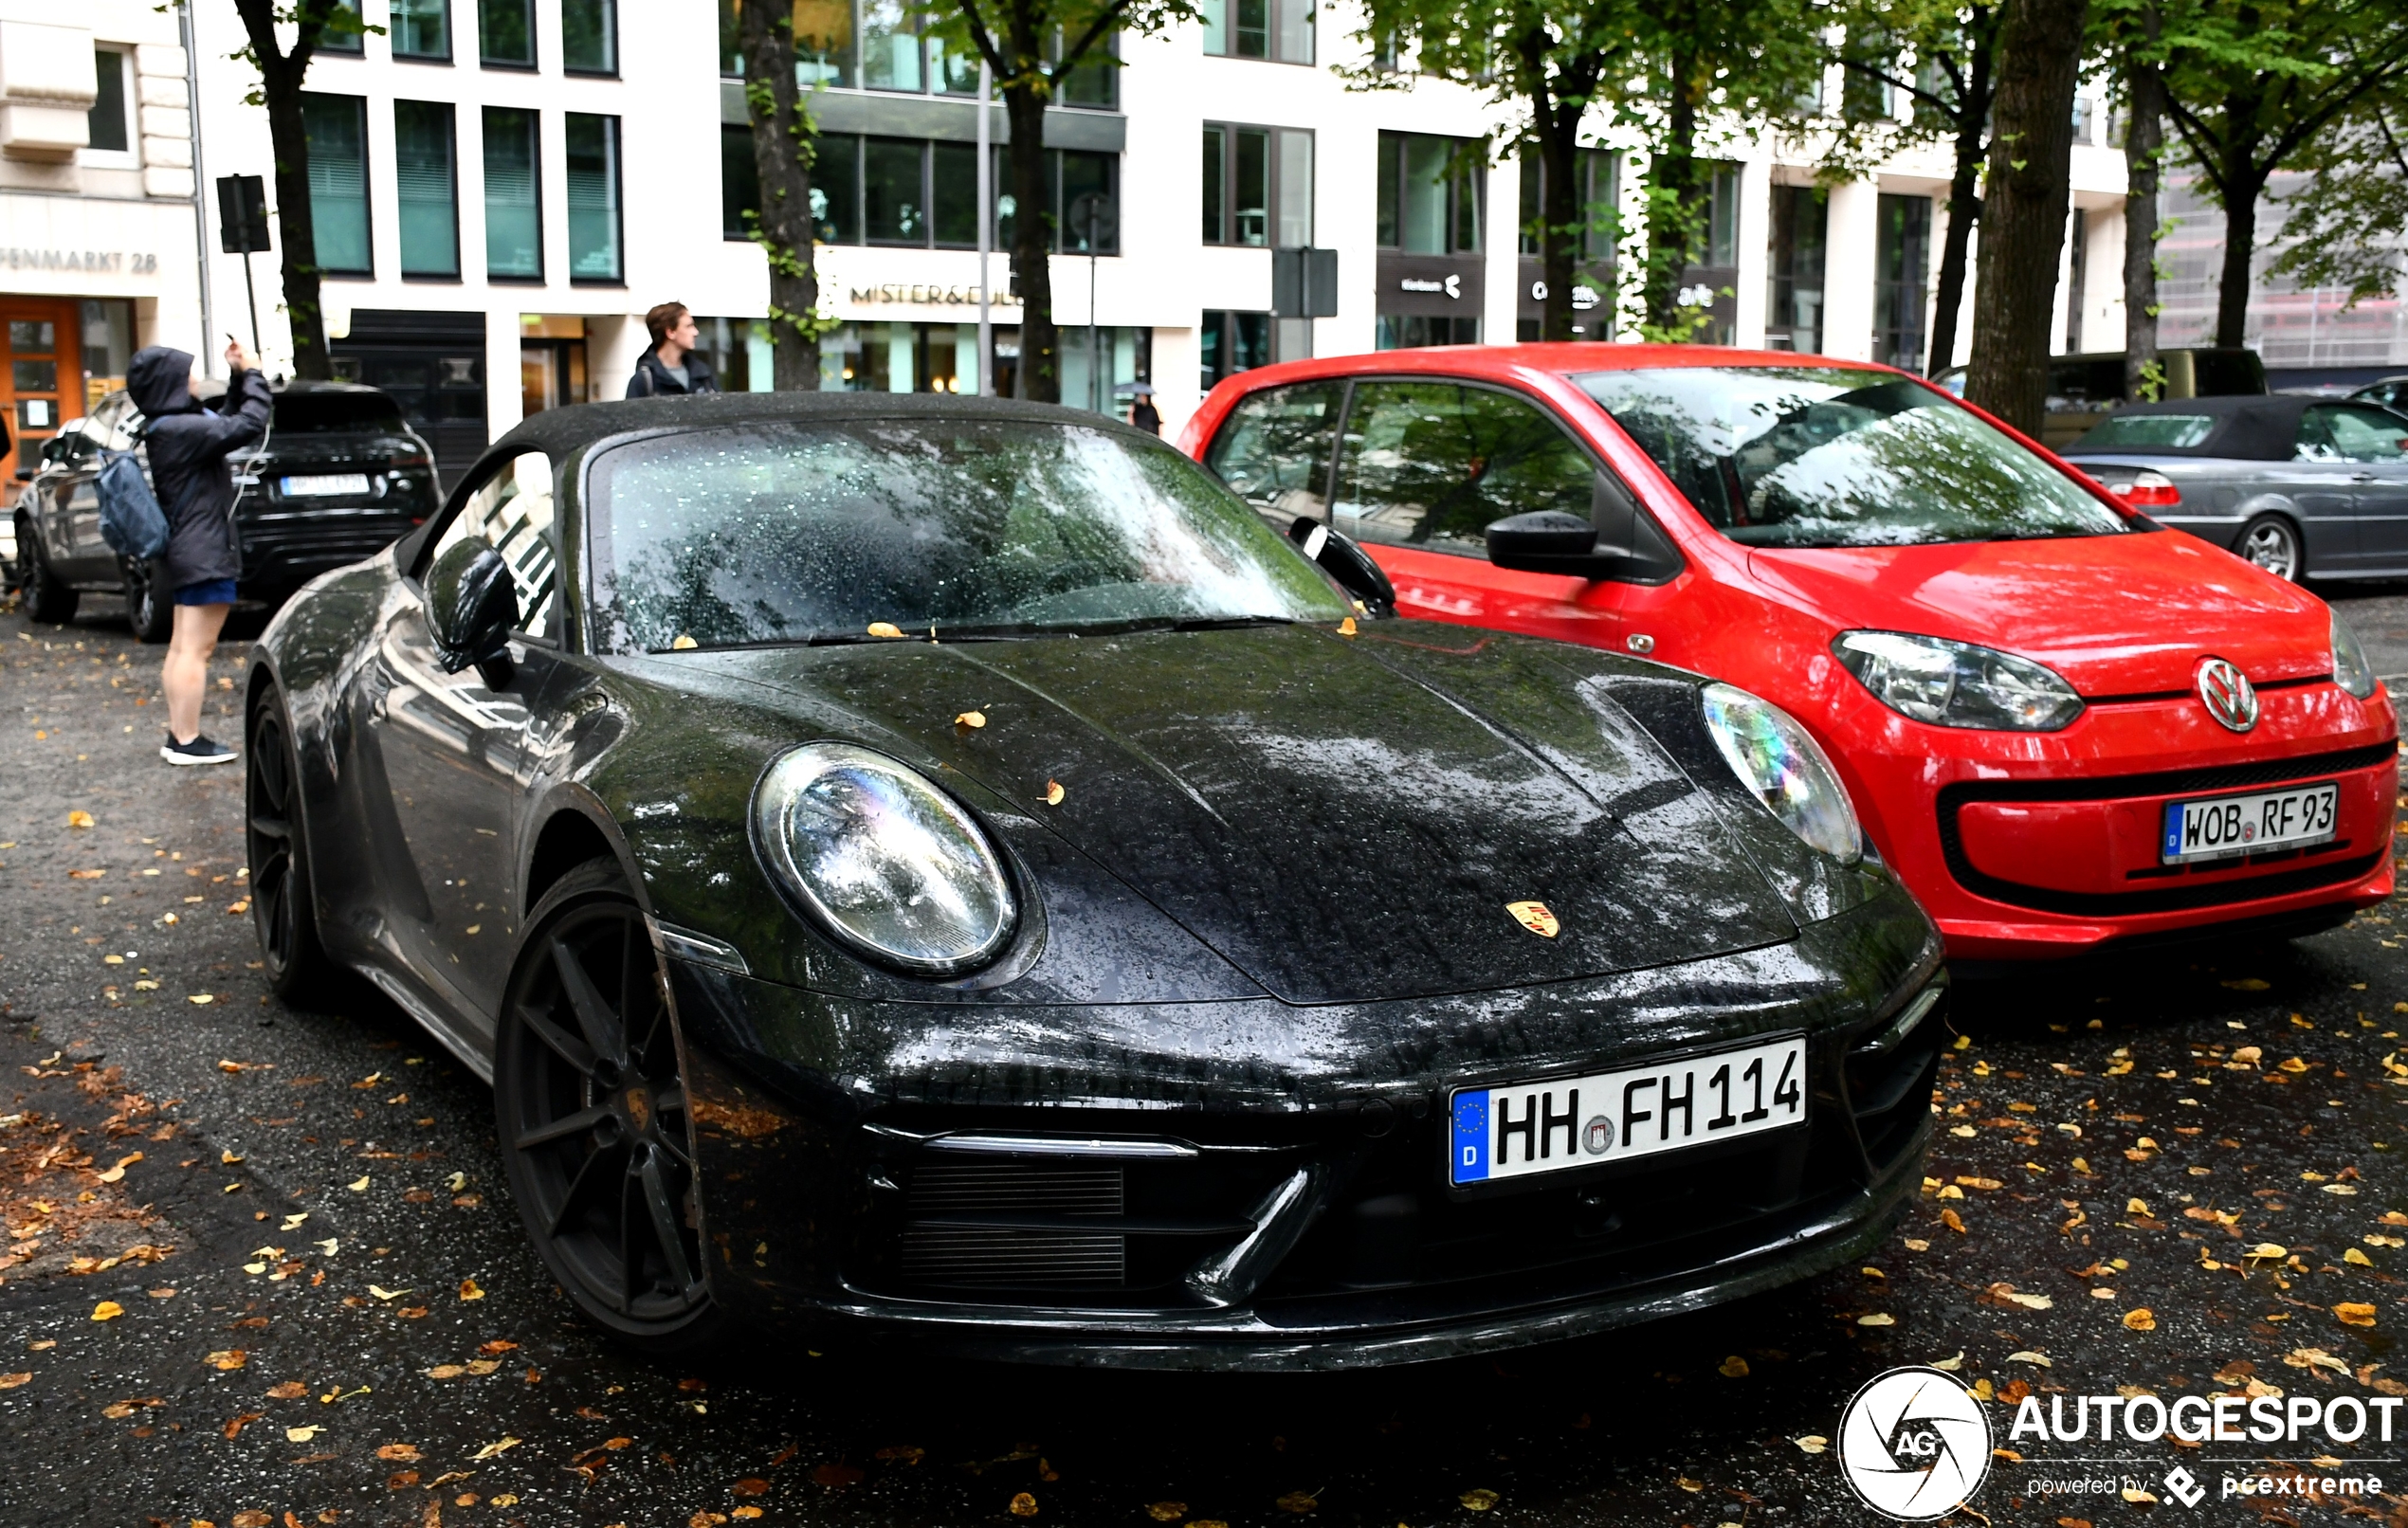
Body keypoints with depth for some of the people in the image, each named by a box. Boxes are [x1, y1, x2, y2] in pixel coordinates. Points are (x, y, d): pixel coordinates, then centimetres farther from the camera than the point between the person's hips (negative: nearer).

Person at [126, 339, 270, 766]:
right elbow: (249, 425, -22)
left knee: (182, 648, 14)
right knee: (195, 650, -7)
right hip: (204, 553, -10)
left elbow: (226, 424, 21)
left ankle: (178, 736, 20)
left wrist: (238, 378, 8)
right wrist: (252, 374, -9)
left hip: (187, 552, 10)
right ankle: (188, 741, -4)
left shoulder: (168, 427, 10)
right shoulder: (181, 429, -19)